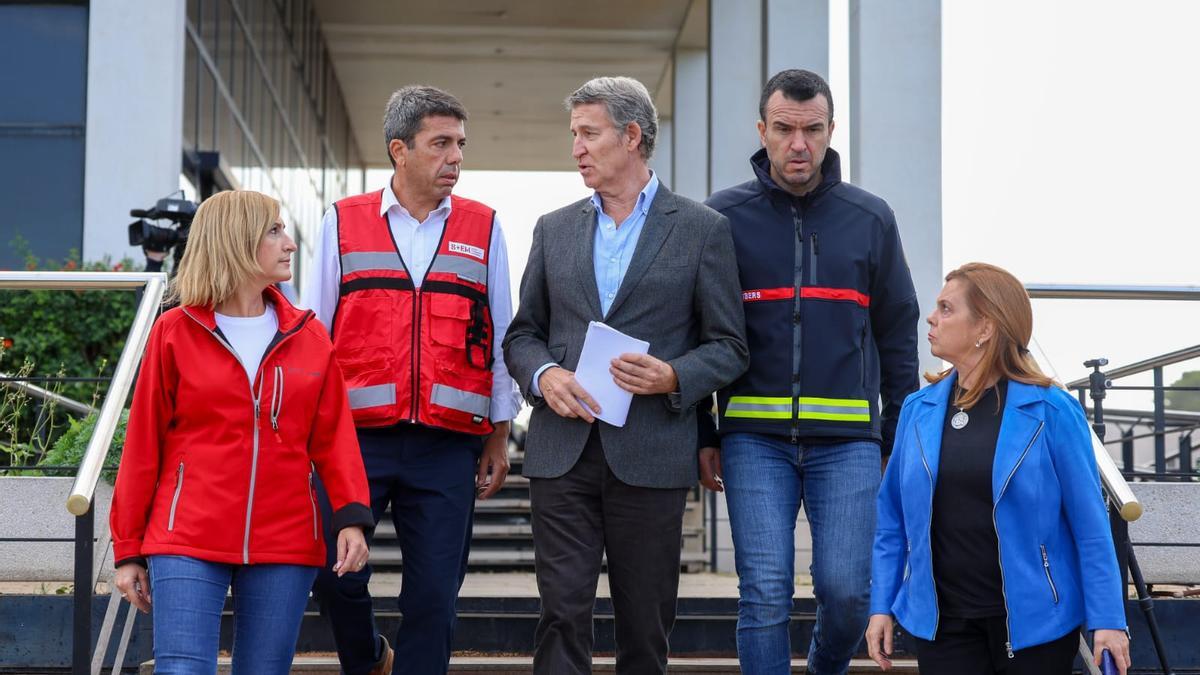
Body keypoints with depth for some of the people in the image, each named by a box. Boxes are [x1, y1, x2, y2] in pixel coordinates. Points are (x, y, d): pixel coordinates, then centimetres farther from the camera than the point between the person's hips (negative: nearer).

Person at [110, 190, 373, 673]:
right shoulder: (175, 333, 1)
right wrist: (128, 550, 4)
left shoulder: (308, 337, 9)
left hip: (284, 545, 3)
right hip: (188, 542, -2)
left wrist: (351, 517, -7)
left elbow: (332, 436, 8)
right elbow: (143, 445, 3)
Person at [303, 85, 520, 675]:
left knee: (434, 594, 0)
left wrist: (499, 438, 9)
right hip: (355, 435, 0)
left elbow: (499, 339, 11)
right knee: (337, 575, -1)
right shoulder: (343, 223, 6)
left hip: (448, 446, 1)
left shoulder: (483, 230, 8)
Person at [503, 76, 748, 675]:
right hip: (562, 451, 2)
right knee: (563, 614, -3)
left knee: (645, 621, 6)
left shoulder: (702, 229, 3)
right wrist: (543, 375, -6)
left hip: (649, 454, -2)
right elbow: (522, 333, 16)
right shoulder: (554, 229, 13)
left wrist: (674, 378, -15)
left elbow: (729, 347, 4)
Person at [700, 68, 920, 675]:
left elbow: (898, 334, 13)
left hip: (848, 437, 1)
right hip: (754, 437, -1)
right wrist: (701, 436, 4)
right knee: (764, 593, -5)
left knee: (846, 590, -4)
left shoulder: (870, 219, 9)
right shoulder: (725, 216, 5)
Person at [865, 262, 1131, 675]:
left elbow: (1089, 524, -7)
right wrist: (881, 606, 6)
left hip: (1034, 621, -3)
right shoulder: (918, 410, 4)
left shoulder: (1050, 412, -8)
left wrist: (1107, 620, -10)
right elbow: (893, 519, 10)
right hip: (942, 621, 3)